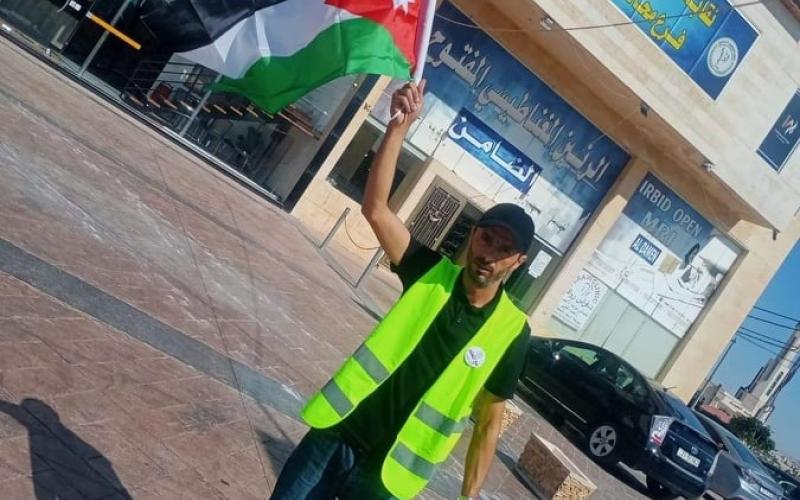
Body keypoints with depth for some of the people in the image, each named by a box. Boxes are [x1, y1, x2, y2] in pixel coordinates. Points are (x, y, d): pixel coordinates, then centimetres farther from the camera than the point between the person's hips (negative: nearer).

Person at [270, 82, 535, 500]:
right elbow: (375, 207, -14)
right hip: (335, 434, 2)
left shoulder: (511, 333, -8)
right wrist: (399, 126, -23)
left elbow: (488, 424, 0)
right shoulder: (431, 273, -4)